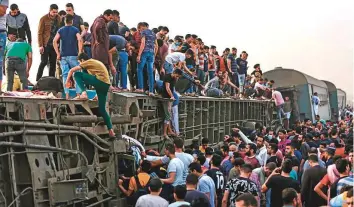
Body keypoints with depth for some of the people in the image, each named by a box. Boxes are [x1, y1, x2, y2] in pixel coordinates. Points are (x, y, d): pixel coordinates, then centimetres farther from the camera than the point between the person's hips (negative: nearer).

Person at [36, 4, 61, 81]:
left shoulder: (58, 18, 7)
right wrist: (40, 45, -12)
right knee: (44, 62, -5)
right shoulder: (44, 19, -6)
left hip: (54, 44, 4)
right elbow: (40, 33, -6)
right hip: (45, 44, -4)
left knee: (53, 63, 6)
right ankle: (37, 80, 3)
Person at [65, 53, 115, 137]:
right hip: (106, 85, 8)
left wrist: (68, 80, 24)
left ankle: (84, 93, -9)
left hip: (99, 81, -8)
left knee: (77, 74, 3)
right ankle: (110, 129, 9)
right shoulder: (95, 62, 31)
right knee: (102, 109, 15)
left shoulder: (87, 62, 8)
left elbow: (72, 70, 5)